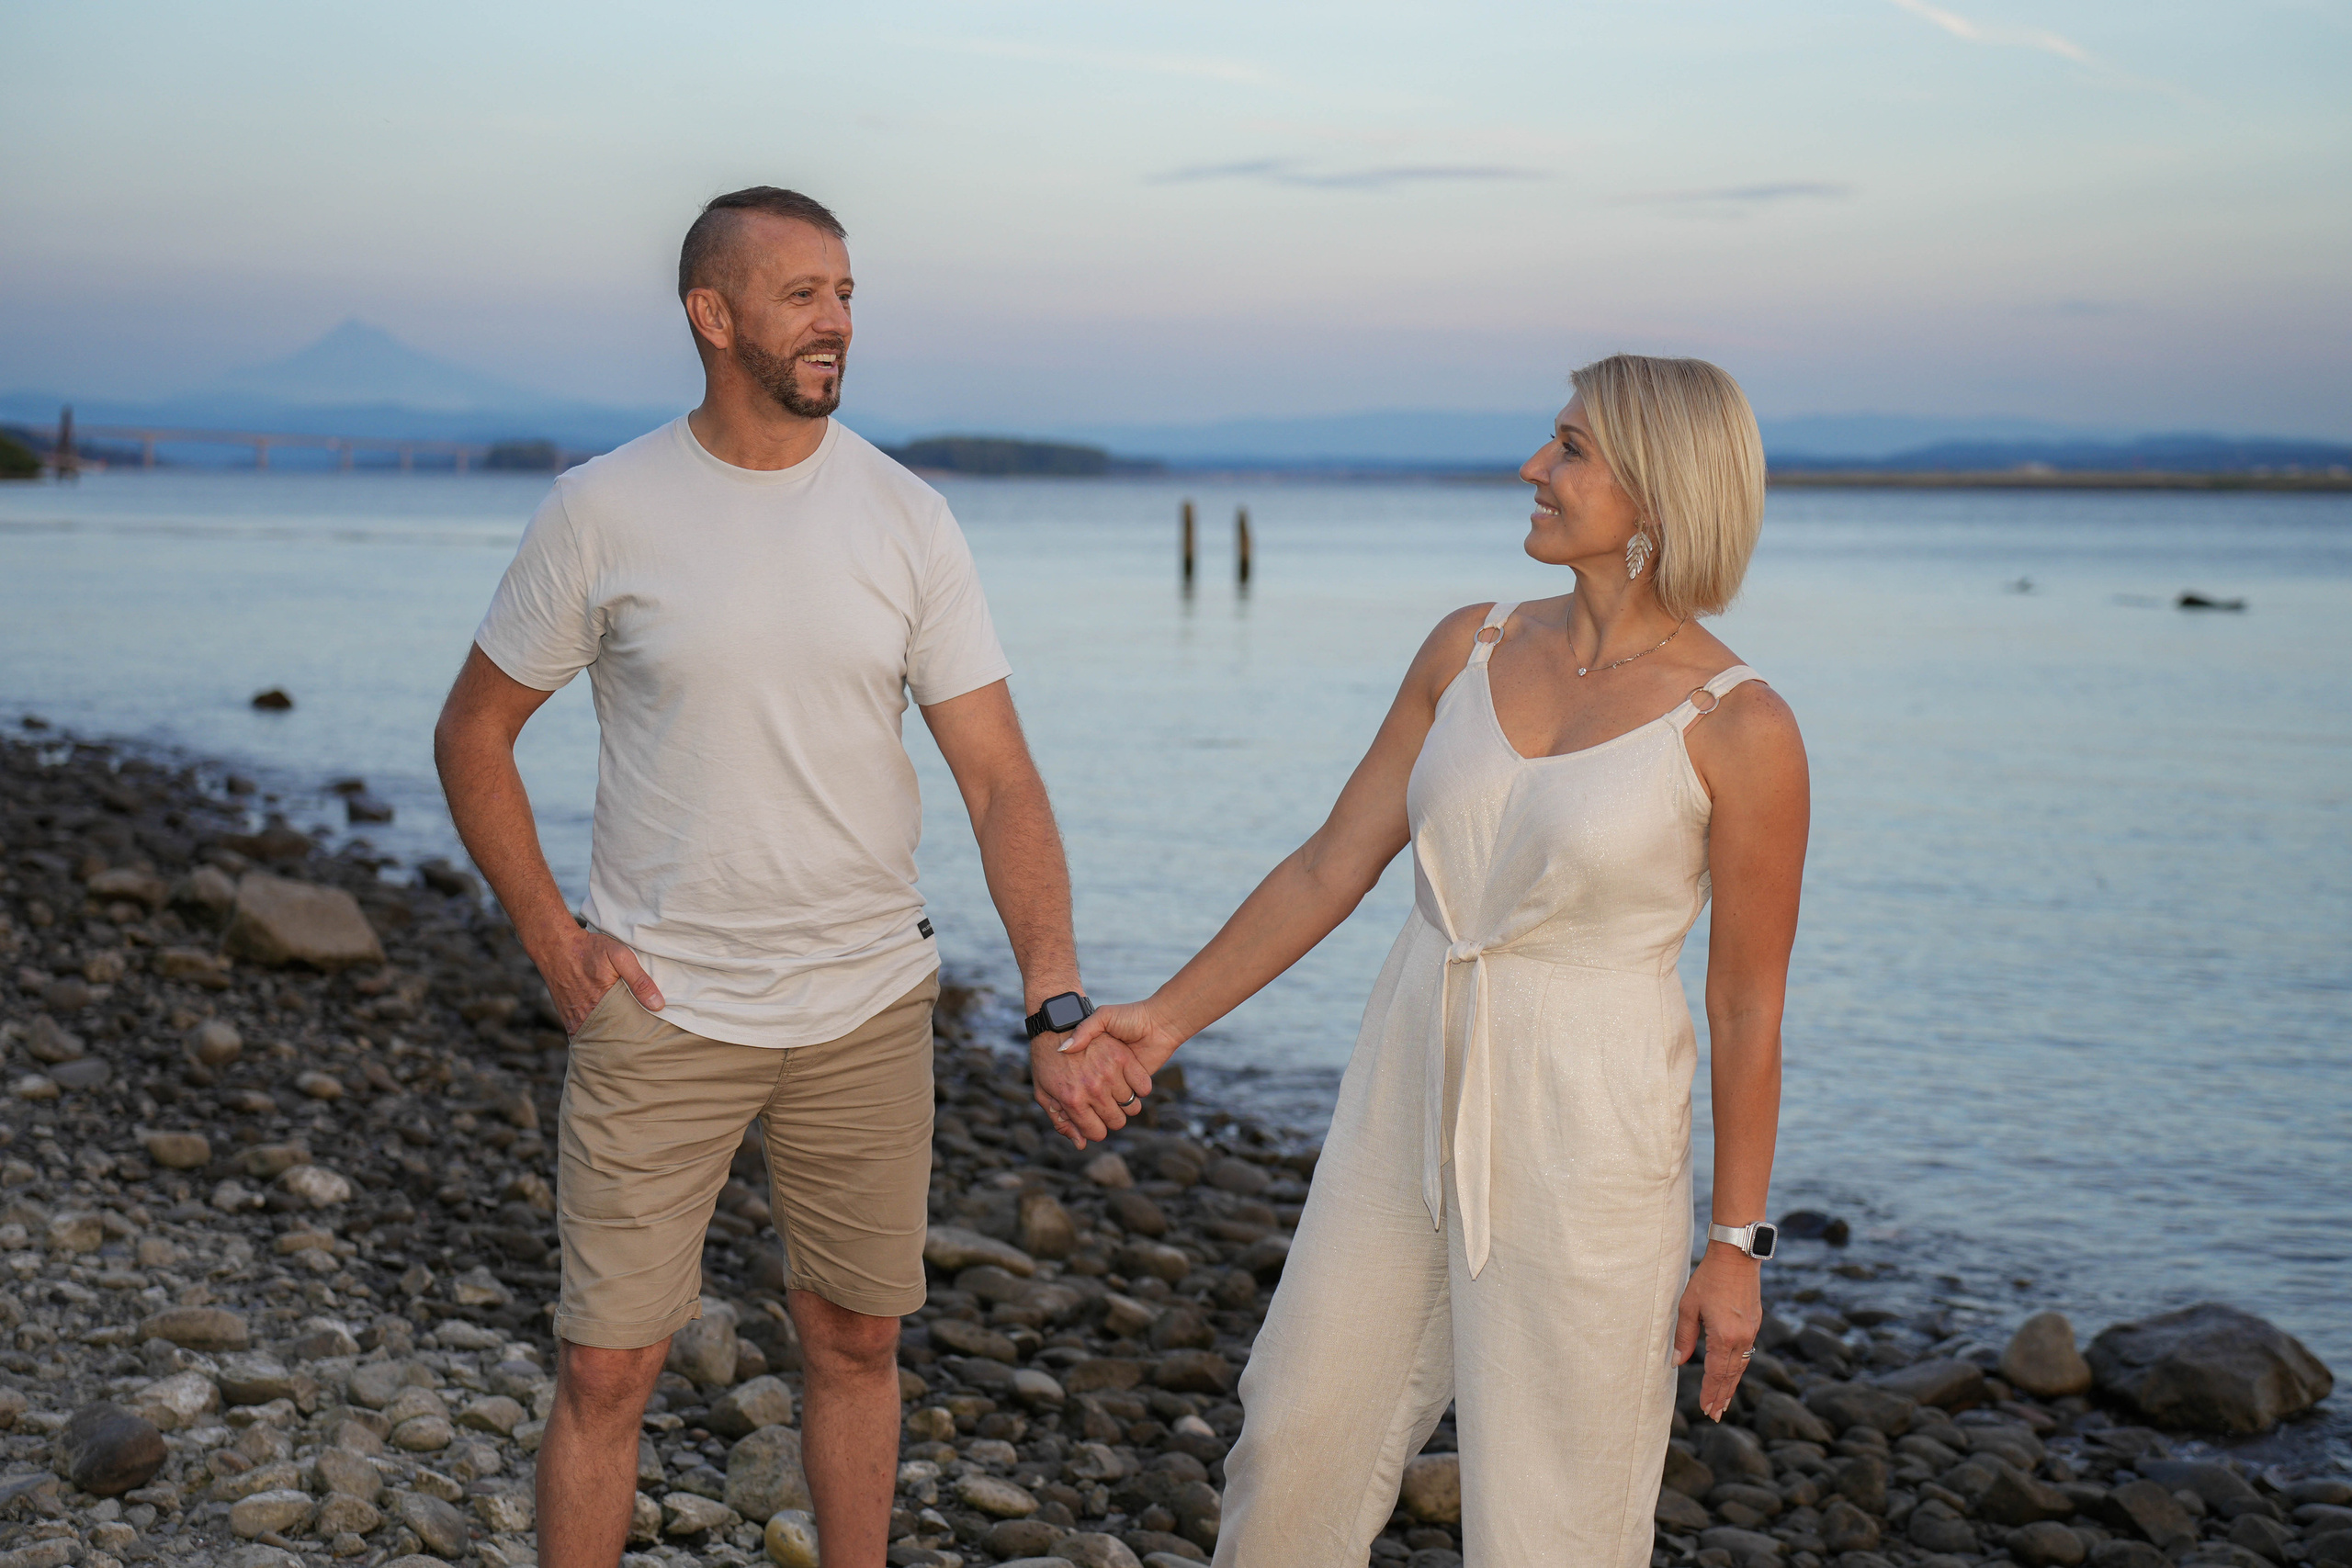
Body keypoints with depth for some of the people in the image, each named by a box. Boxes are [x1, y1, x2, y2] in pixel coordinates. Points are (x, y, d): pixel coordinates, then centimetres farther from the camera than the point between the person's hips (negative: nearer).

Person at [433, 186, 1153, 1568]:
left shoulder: (908, 521, -3)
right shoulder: (603, 512, -6)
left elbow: (1001, 780, -8)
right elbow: (475, 734, 5)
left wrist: (1059, 1002, -20)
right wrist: (554, 945, -3)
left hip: (866, 1004, 2)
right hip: (661, 1008, -2)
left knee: (857, 1342, 14)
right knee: (606, 1368, 2)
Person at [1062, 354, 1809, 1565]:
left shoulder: (1738, 729, -12)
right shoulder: (1470, 650, 2)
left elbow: (1747, 1006, -8)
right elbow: (1334, 865, 7)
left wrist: (1736, 1243, -5)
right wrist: (1172, 1015, 4)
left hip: (1588, 1126, -5)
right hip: (1409, 1089, 5)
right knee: (1303, 1429, 15)